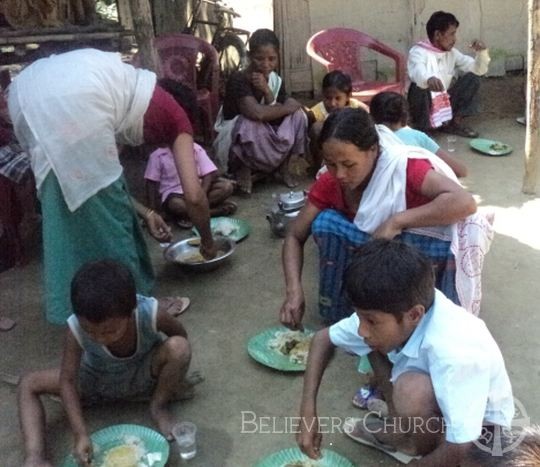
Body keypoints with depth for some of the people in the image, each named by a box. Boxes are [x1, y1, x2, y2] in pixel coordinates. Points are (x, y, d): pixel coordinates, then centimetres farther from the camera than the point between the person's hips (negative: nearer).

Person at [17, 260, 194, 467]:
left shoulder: (150, 314, -35)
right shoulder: (76, 328, -33)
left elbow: (179, 333, -13)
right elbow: (67, 381, -25)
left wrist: (174, 376, -6)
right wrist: (80, 434, -33)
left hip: (143, 376, -1)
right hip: (98, 381, 2)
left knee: (180, 347, -32)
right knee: (29, 384, -13)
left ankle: (158, 406, -5)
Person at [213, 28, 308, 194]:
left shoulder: (276, 81, -3)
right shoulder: (238, 80, -24)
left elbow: (279, 118, -11)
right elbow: (257, 113, -40)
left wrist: (267, 91, -24)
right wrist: (289, 107, -25)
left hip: (265, 140, 6)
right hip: (235, 143, -5)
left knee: (297, 115, -13)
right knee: (251, 123, -37)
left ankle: (283, 166, -1)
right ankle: (242, 169, -11)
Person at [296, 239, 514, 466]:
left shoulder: (453, 352, -40)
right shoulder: (393, 312, -20)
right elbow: (323, 338, -6)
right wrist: (308, 413, -15)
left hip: (478, 428, -7)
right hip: (438, 400, 7)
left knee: (411, 389, -35)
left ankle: (420, 448, -3)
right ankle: (394, 433, 10)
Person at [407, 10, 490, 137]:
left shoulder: (452, 53, 5)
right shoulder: (418, 52, -16)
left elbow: (478, 70, 5)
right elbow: (418, 71, -41)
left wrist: (482, 52, -15)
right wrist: (428, 78, -65)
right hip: (424, 107, -6)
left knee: (472, 78, -5)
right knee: (420, 86, -36)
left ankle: (454, 123, -1)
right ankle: (421, 129, -19)